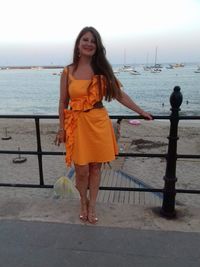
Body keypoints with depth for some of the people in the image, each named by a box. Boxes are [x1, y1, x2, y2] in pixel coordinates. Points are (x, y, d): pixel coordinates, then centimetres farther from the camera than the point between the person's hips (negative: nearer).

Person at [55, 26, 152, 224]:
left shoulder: (102, 69, 3)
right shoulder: (68, 72, 0)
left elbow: (119, 94, 5)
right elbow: (63, 102, 4)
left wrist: (141, 112, 5)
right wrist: (61, 128, 3)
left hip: (99, 123, 2)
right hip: (77, 125, -1)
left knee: (95, 168, 10)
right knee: (82, 170, 3)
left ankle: (92, 206, 29)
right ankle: (83, 202, 33)